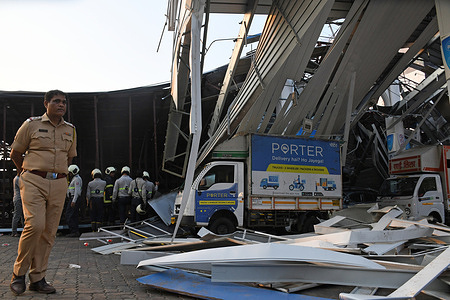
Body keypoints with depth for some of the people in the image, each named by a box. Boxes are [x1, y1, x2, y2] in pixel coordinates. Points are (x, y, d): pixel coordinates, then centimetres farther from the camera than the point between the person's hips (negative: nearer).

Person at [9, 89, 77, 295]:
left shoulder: (70, 130, 13)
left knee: (49, 232, 2)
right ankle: (19, 272, 4)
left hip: (59, 185, 4)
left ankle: (37, 278, 12)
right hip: (34, 182, -4)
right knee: (35, 225, -18)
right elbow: (15, 152, 10)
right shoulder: (32, 124, 1)